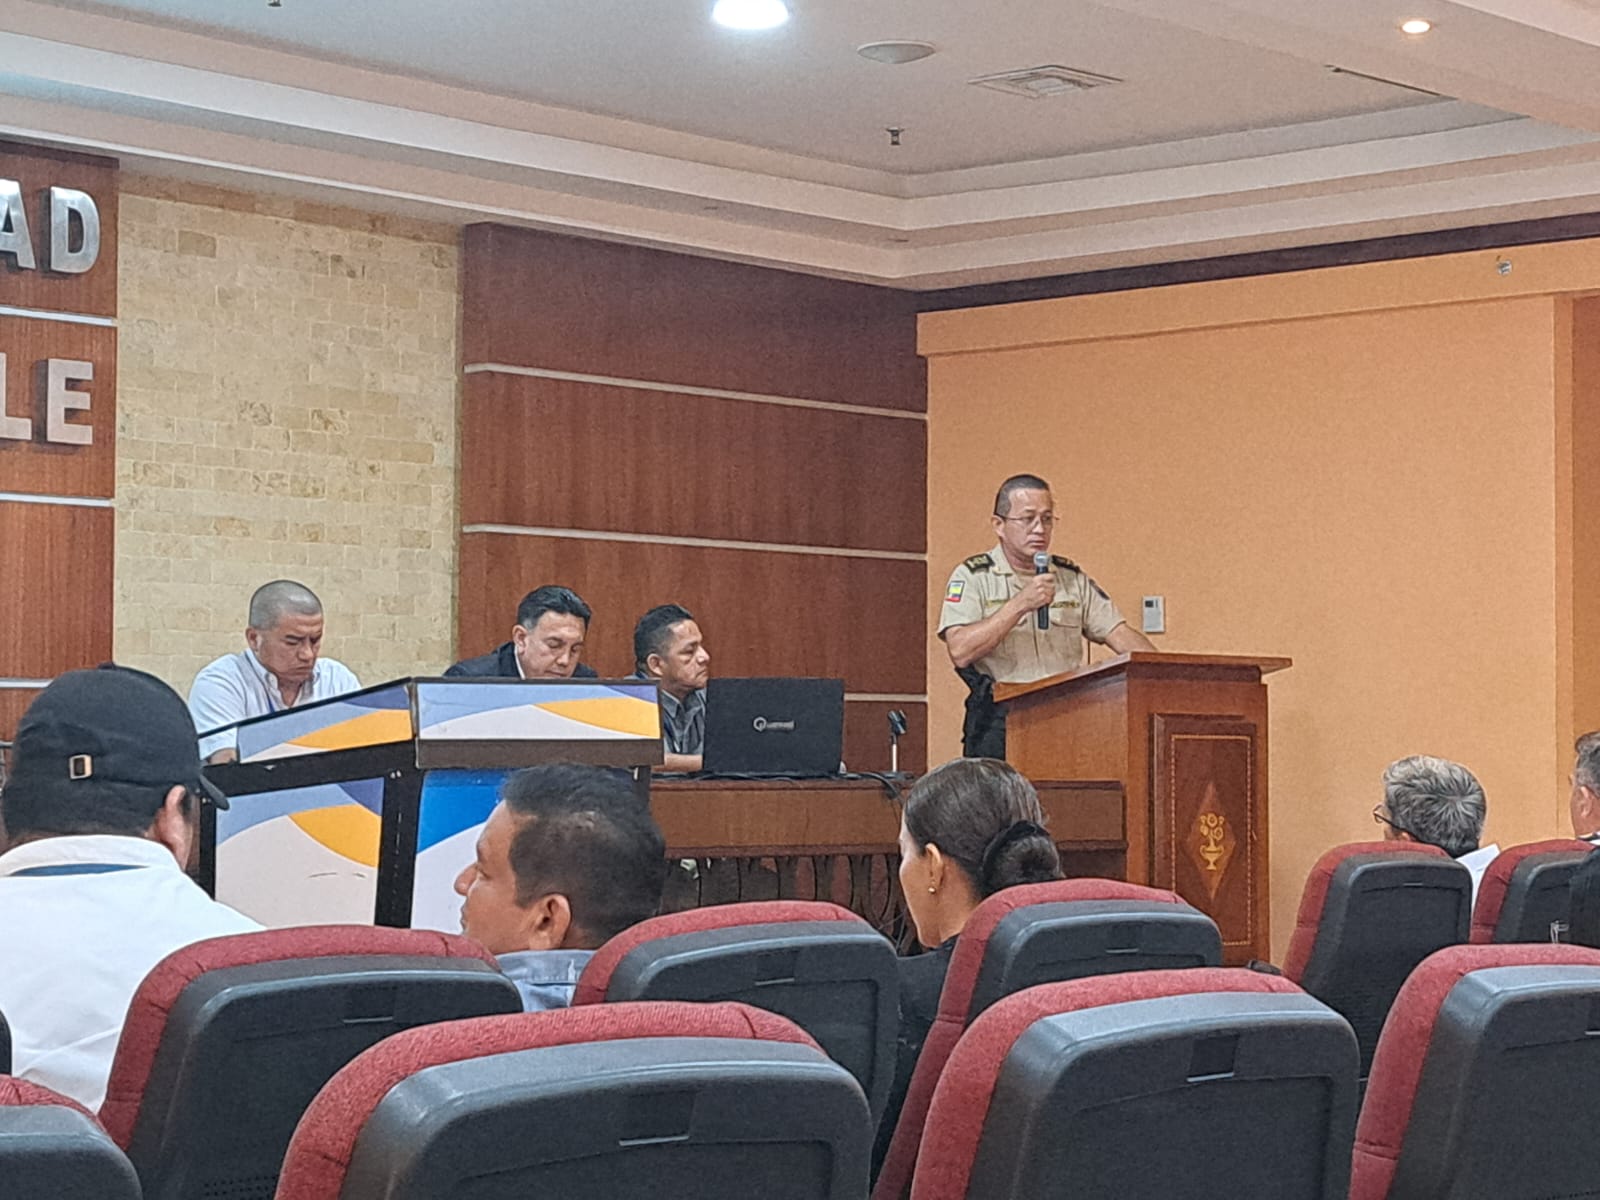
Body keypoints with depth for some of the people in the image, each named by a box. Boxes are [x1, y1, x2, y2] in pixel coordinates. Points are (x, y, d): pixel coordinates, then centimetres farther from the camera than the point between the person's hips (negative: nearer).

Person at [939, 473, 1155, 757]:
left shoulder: (1072, 579, 18)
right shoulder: (972, 577, 3)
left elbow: (1119, 634, 13)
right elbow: (960, 652, -11)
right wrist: (1021, 604, -15)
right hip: (998, 724, -3)